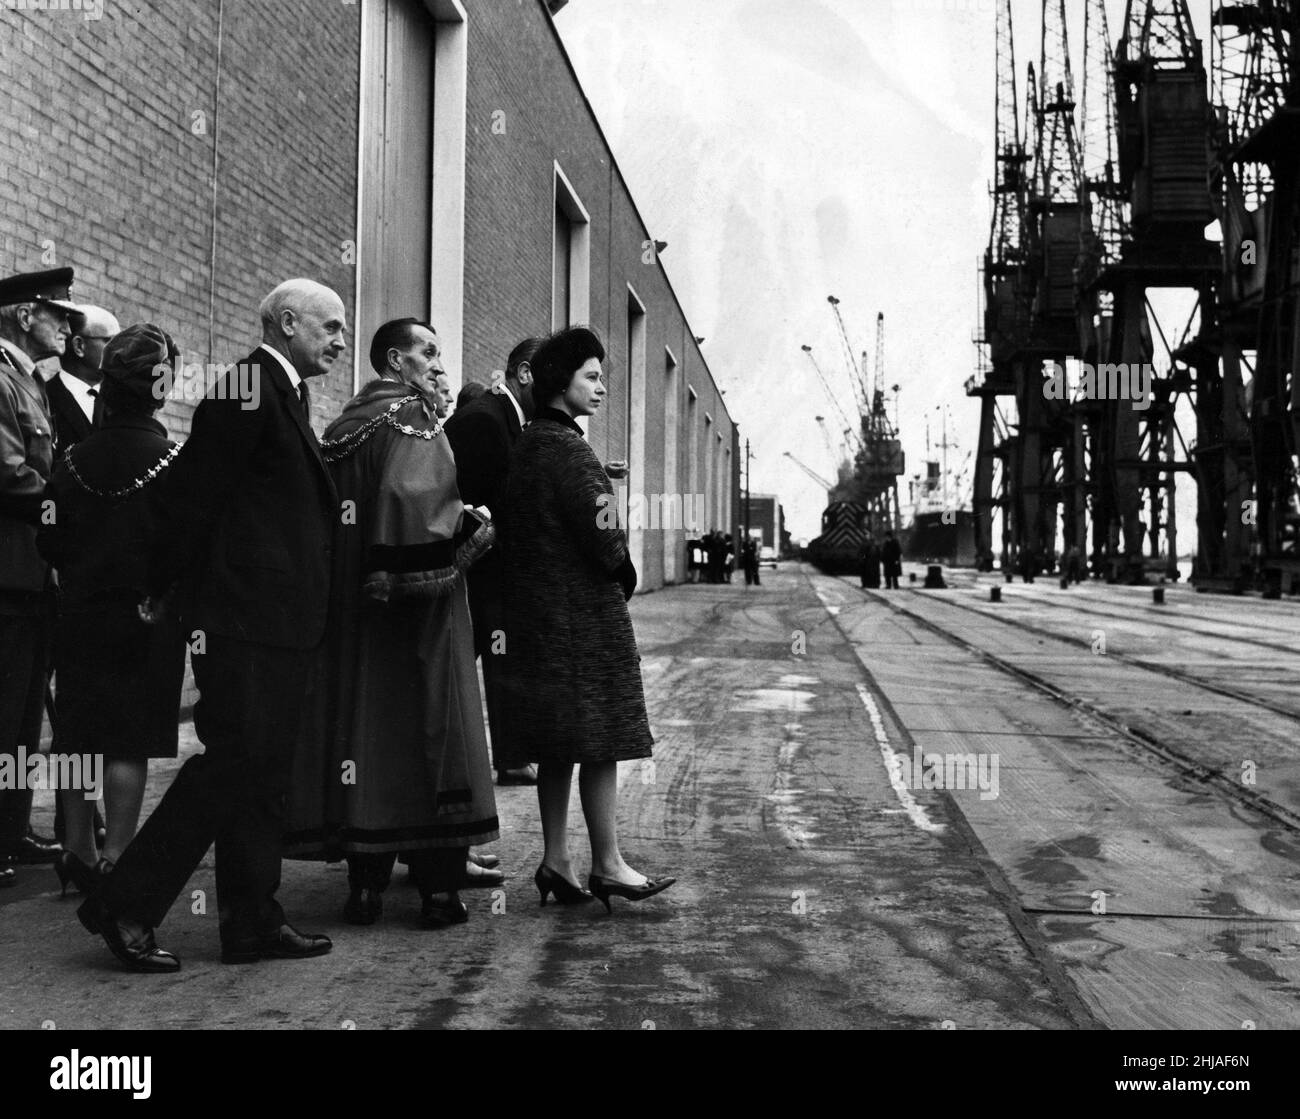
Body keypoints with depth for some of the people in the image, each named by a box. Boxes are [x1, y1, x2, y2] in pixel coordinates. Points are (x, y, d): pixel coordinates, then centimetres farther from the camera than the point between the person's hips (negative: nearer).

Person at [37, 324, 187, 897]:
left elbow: (49, 541, 2)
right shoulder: (172, 460, -14)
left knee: (79, 738, 13)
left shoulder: (75, 458, -1)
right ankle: (115, 859, 3)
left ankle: (78, 850, 22)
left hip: (80, 613, 4)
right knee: (132, 743, 2)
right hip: (147, 616, -4)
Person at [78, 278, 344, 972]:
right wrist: (159, 591, -7)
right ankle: (124, 907, 2)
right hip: (243, 616, -10)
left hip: (280, 622, 10)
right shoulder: (248, 388, -12)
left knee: (262, 773, 10)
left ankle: (253, 923, 17)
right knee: (234, 761, -8)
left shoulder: (285, 395, 18)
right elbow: (194, 493, -14)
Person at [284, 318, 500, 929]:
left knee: (360, 726, 7)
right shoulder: (412, 419, -9)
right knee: (425, 726, -1)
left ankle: (365, 880, 9)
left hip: (348, 601, 7)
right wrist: (466, 522, -10)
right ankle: (437, 883, 2)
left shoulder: (343, 426, 14)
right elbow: (412, 497, -24)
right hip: (414, 605, -7)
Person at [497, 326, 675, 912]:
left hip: (536, 610, 9)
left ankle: (556, 860, 16)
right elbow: (601, 535, -19)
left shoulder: (525, 445, 12)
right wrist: (625, 572, 1)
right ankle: (607, 864, 5)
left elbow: (509, 531, 14)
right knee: (600, 738, -2)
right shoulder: (566, 448, -15)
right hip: (584, 611, -9)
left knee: (558, 744, 12)